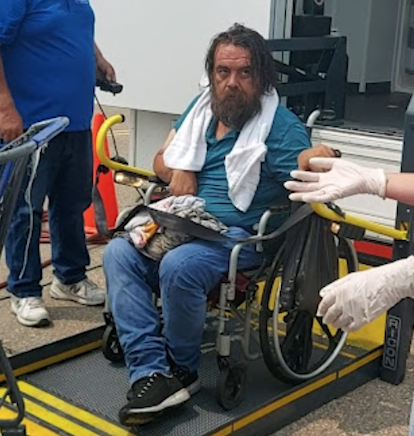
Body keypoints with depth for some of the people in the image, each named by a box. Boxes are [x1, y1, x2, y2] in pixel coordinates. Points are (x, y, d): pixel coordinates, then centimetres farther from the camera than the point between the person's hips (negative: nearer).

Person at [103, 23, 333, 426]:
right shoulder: (201, 107, 11)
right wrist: (176, 171, -2)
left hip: (240, 236, -6)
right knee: (118, 254, -18)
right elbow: (161, 160, 18)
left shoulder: (280, 125, -7)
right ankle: (151, 372, -24)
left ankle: (181, 369, -7)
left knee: (178, 267, -33)